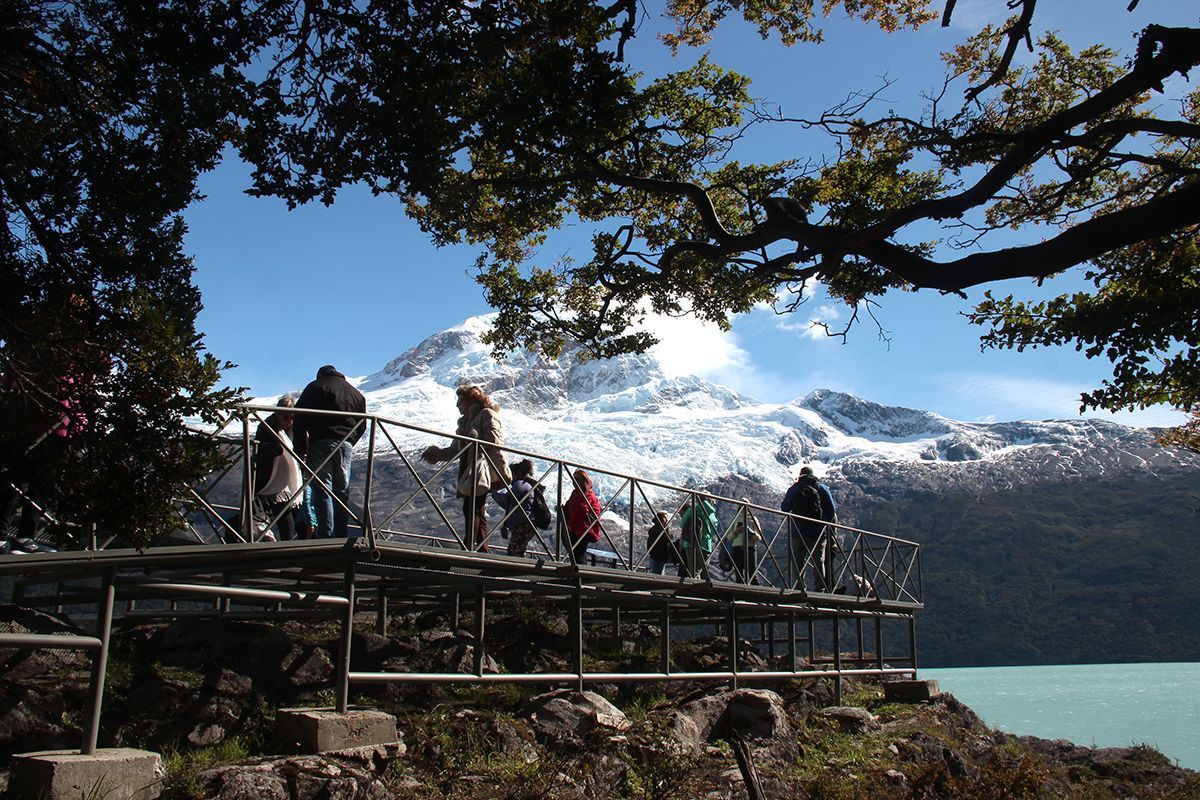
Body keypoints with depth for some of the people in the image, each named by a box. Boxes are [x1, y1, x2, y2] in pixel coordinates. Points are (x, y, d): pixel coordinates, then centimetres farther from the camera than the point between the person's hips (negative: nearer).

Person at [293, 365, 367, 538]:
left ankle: (325, 536, -12)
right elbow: (362, 426, 16)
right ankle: (342, 536, 12)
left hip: (321, 444, -4)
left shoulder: (315, 387, 6)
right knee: (342, 492, 11)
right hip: (346, 446, 4)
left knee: (322, 491, -4)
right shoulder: (356, 394, 21)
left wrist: (300, 449, 1)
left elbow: (299, 418, -2)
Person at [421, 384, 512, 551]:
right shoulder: (465, 421, 23)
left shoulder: (487, 415, -2)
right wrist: (435, 454, 11)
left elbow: (495, 446, -11)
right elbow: (455, 450, 23)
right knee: (478, 512, 6)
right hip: (469, 472, 9)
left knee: (471, 509, -16)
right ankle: (483, 550, 8)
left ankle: (468, 549, -19)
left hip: (482, 472, -9)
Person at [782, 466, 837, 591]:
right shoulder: (823, 488, 4)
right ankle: (821, 589, -1)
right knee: (818, 561, 4)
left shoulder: (793, 489, 4)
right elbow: (831, 511, 3)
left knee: (798, 562, 5)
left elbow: (784, 508, 9)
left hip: (798, 532, 0)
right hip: (818, 532, 0)